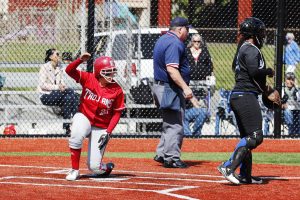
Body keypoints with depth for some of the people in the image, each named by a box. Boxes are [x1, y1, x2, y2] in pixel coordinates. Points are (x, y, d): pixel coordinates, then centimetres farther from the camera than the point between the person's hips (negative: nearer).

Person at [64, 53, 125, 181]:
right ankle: (74, 170, -19)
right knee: (76, 135, -38)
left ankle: (108, 167, 32)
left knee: (94, 167, -8)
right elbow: (69, 70, -17)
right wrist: (80, 60, -35)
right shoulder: (88, 79, -9)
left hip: (101, 127, 0)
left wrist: (108, 132, -14)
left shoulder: (117, 90, -10)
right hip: (84, 118, 0)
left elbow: (117, 113, -4)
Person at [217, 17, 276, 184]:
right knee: (255, 137, -14)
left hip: (237, 97, 11)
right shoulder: (251, 49, -10)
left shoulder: (242, 49, 20)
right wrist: (269, 71, -4)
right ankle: (229, 167, -23)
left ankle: (245, 175, 14)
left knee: (247, 138, 14)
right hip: (247, 97, -11)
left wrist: (263, 87, 16)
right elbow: (254, 71, -22)